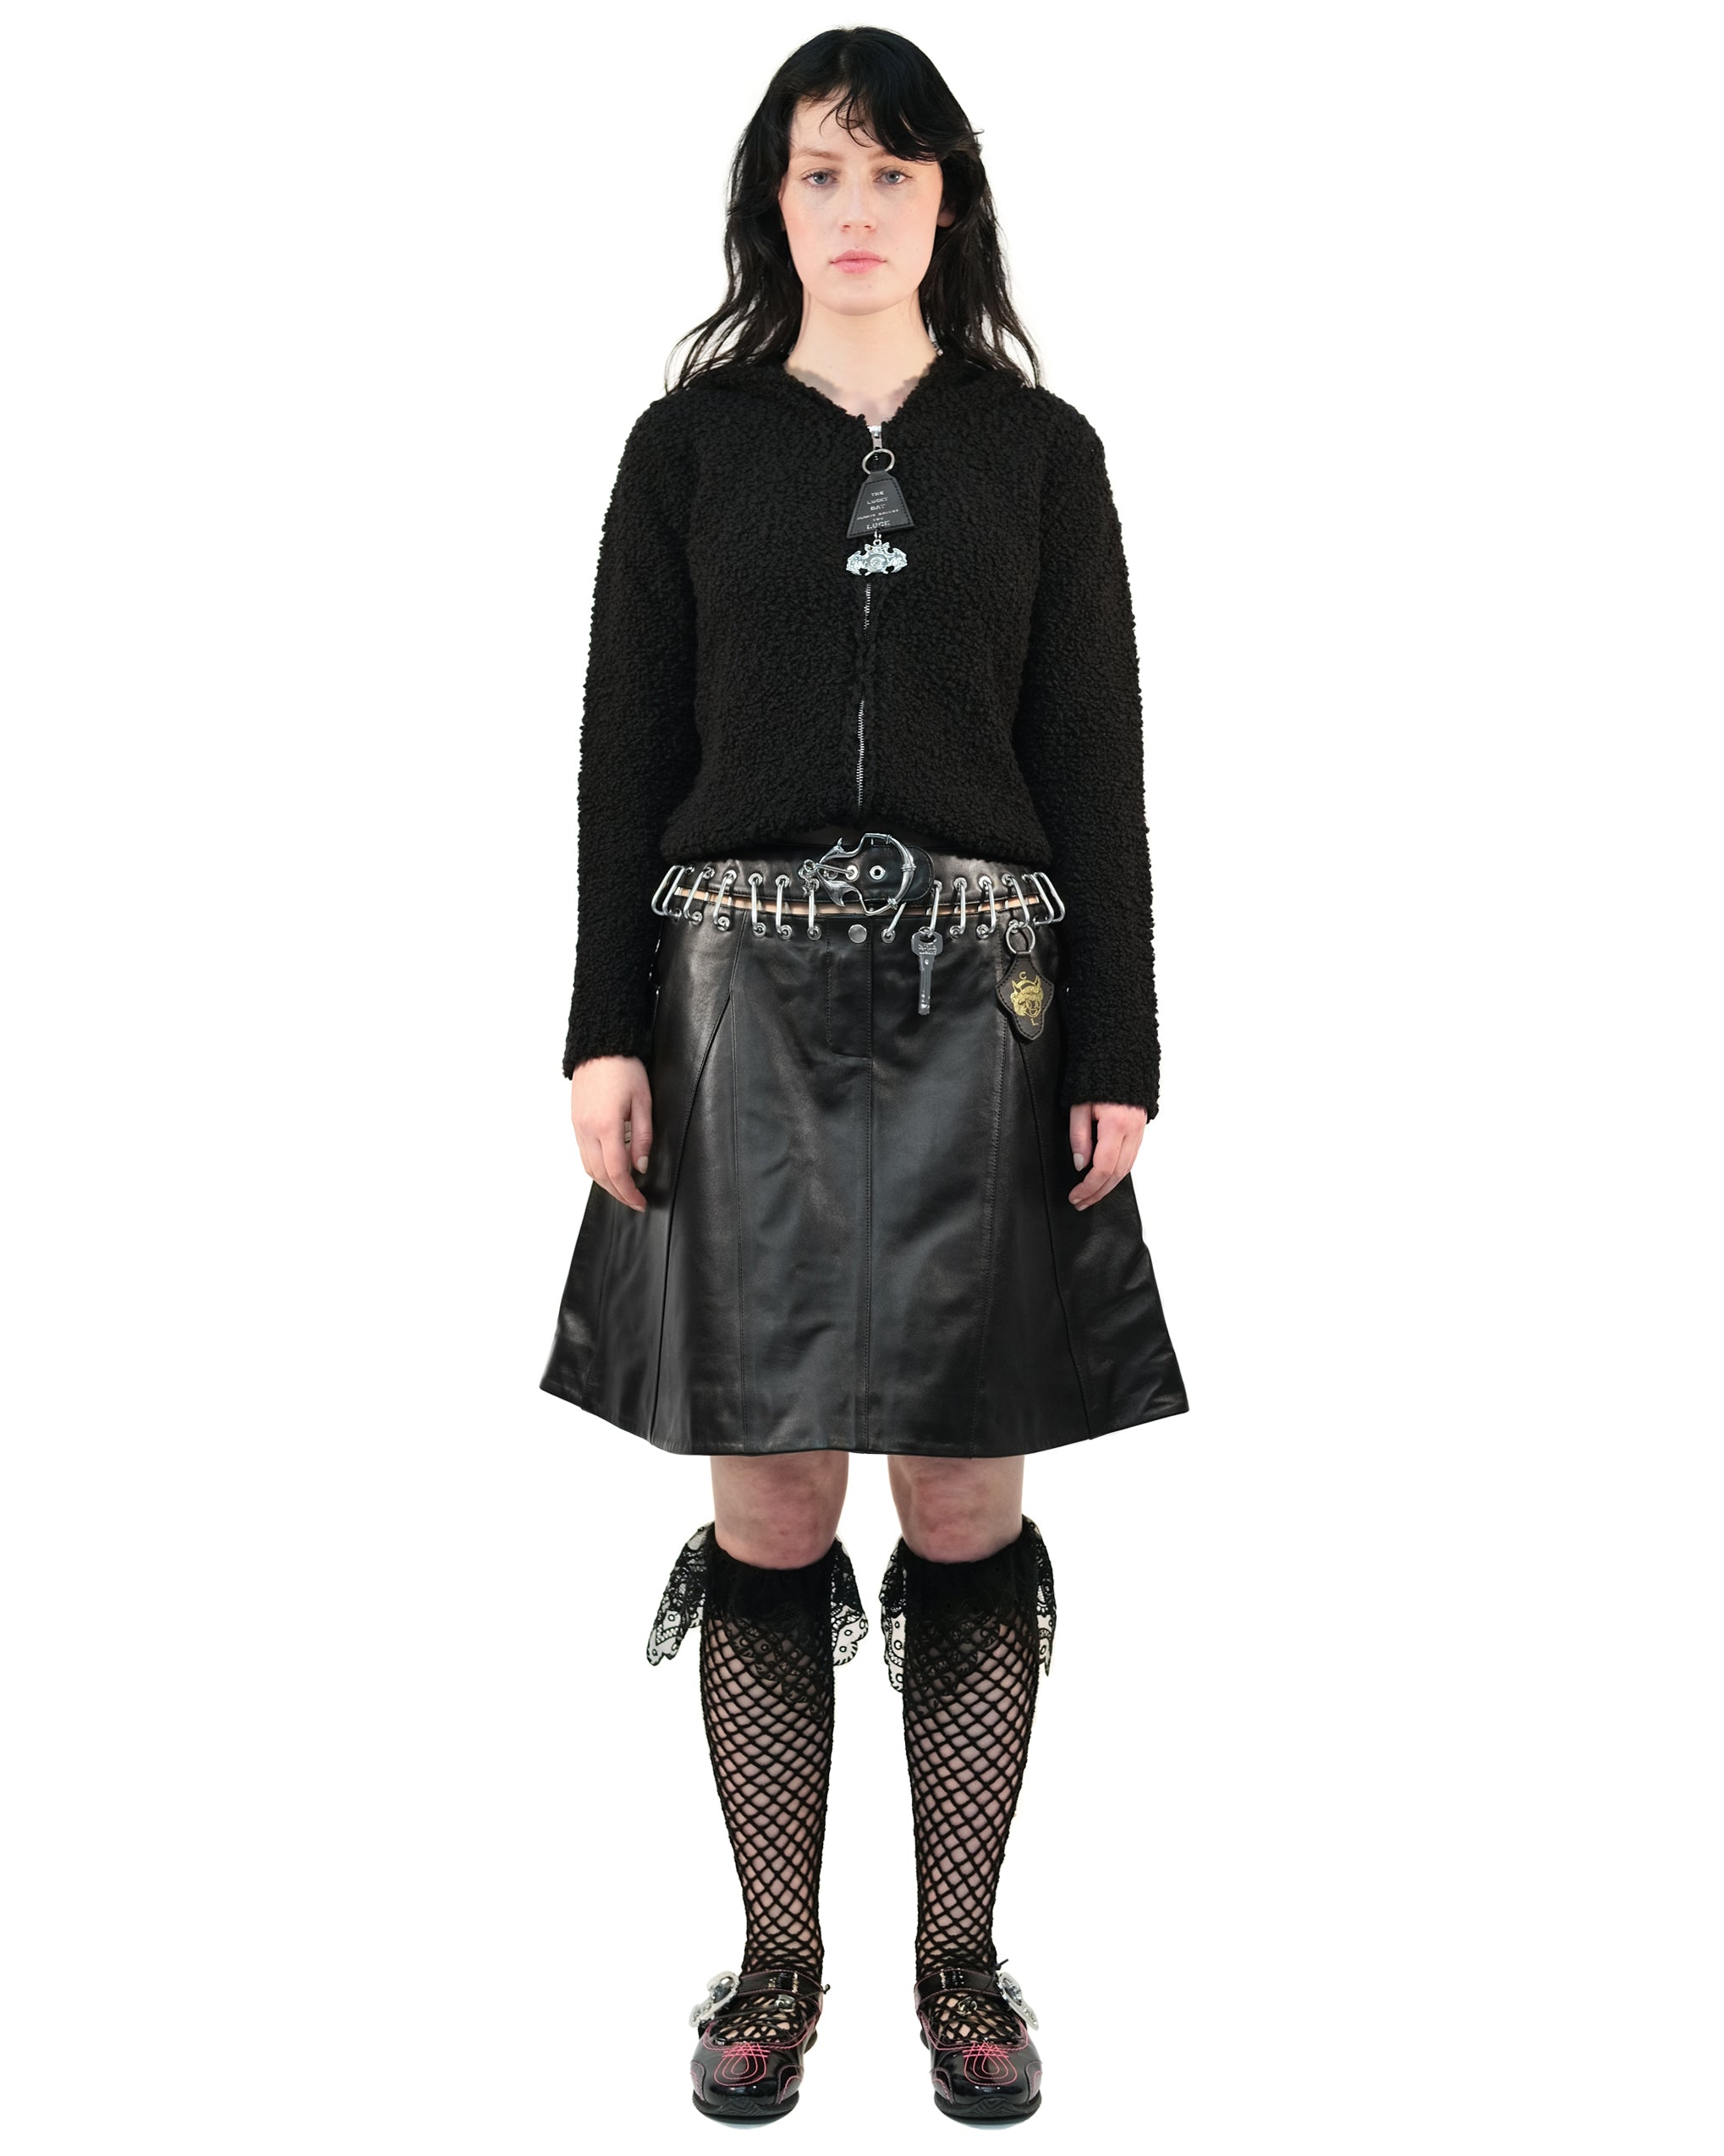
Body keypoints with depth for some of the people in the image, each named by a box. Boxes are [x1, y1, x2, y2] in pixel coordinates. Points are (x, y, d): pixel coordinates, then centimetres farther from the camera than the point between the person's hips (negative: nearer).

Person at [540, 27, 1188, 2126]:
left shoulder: (1040, 450, 8)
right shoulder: (692, 439, 8)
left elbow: (1095, 769, 4)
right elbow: (626, 748, 5)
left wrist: (1116, 1054, -3)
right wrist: (604, 1033, -3)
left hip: (979, 1004, 0)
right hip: (747, 996, 0)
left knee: (967, 1499, 3)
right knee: (768, 1502, 3)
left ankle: (963, 1957, 20)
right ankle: (777, 1956, 20)